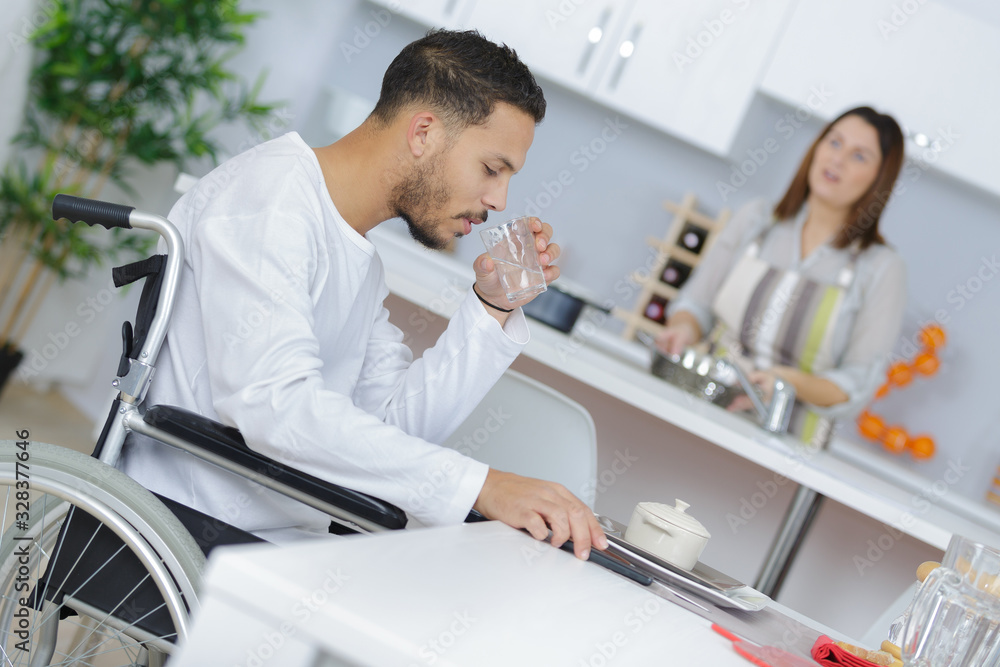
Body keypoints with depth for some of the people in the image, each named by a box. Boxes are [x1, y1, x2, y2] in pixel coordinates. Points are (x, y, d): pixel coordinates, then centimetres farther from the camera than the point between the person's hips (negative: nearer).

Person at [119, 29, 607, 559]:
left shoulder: (361, 264, 17)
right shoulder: (271, 193, -13)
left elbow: (396, 428, 9)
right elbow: (273, 403, -27)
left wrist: (493, 306, 3)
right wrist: (480, 485, -29)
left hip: (271, 549, 9)